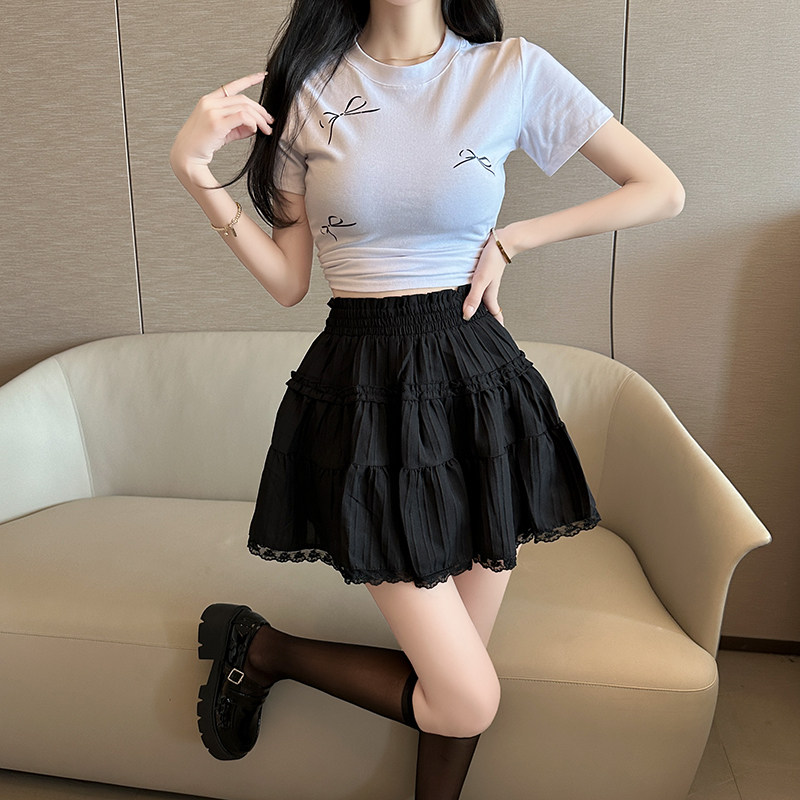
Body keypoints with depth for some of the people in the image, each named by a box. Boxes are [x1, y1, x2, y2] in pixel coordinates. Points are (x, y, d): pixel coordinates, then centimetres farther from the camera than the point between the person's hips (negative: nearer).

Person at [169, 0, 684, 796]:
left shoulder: (513, 71, 2)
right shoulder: (307, 83, 4)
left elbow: (662, 191, 6)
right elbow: (288, 279, 3)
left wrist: (511, 238, 0)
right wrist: (195, 171, -7)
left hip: (476, 381, 2)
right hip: (364, 390, -2)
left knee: (457, 686, 8)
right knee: (468, 699, -4)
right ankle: (258, 645, 19)